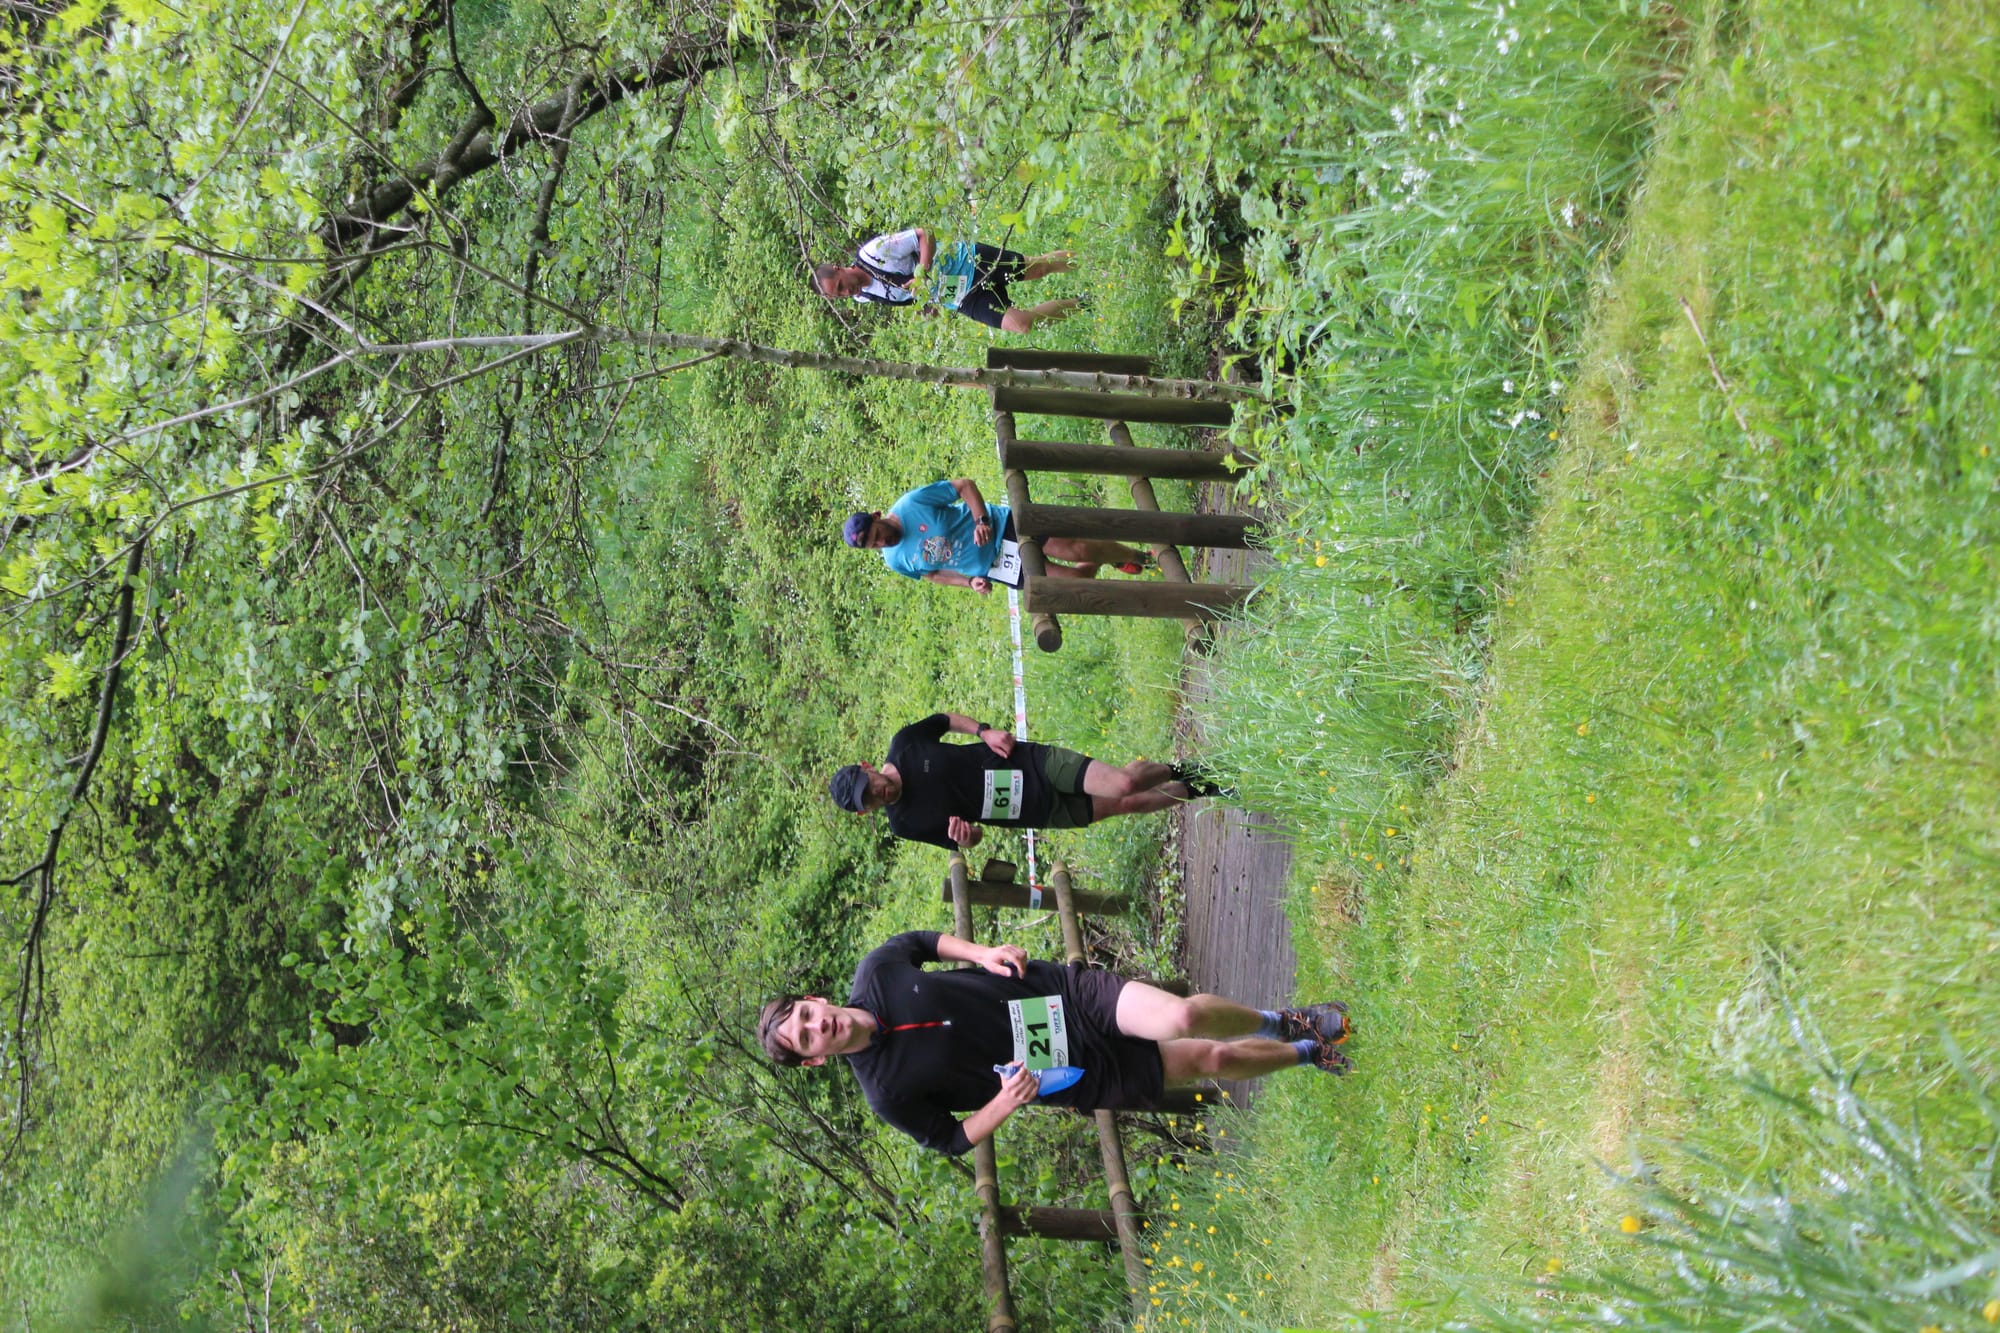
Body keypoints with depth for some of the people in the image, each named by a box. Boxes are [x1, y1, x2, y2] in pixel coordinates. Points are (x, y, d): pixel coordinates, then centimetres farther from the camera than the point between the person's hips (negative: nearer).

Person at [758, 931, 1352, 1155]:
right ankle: (1302, 1053, 25)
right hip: (1079, 1077, -2)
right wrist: (1003, 1103, -22)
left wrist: (981, 952, -3)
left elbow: (920, 940, 13)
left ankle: (1275, 1021, 15)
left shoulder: (875, 972, -8)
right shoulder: (888, 1092, -16)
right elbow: (950, 1139, -6)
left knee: (1186, 1016, -18)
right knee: (1207, 1059, -6)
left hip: (1063, 991, 2)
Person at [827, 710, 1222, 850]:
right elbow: (969, 837, -1)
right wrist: (966, 837, -25)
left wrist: (983, 731, -9)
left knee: (1123, 786, -15)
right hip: (1043, 812, 0)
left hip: (1035, 762, 0)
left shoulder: (904, 744, -10)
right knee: (1124, 805, -5)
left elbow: (947, 718, 9)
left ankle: (1175, 771, 18)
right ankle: (1192, 792, 22)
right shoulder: (907, 825, -11)